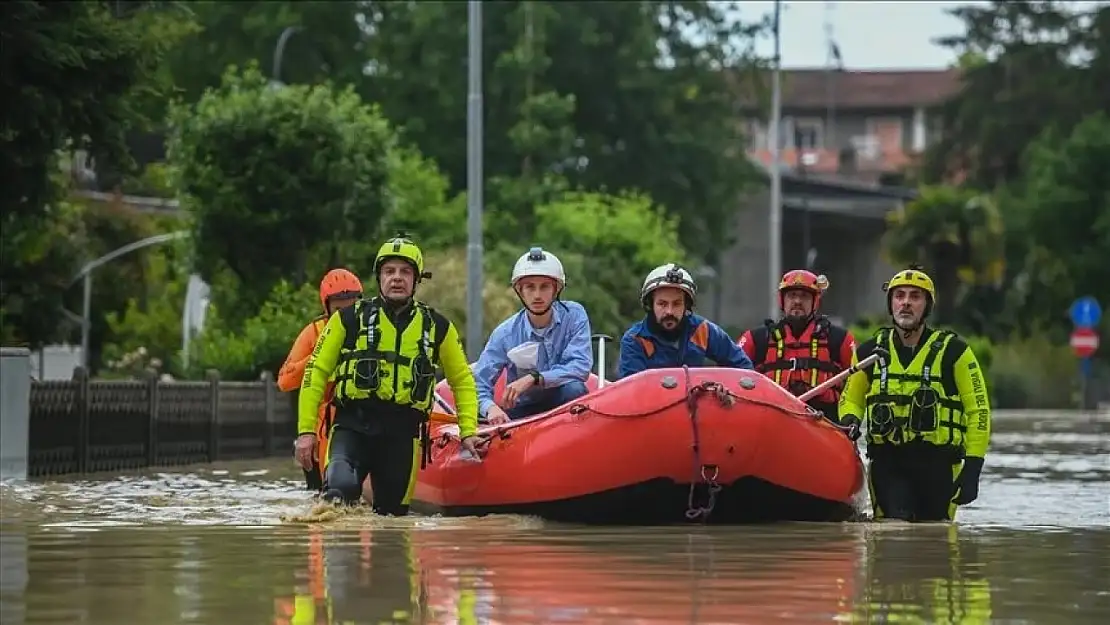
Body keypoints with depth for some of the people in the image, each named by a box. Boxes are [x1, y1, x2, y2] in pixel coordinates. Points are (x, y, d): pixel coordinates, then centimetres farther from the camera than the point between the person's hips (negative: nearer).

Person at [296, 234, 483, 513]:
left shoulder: (437, 327, 10)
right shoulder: (350, 319, 5)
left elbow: (462, 380, 21)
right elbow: (316, 372, 7)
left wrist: (468, 431, 9)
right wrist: (306, 429, 0)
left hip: (403, 434, 3)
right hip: (352, 426, -2)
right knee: (341, 487, -31)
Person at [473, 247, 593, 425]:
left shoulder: (574, 316, -8)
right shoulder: (506, 334, -8)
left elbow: (580, 368, -19)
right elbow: (479, 385, -9)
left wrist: (533, 378, -28)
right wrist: (490, 408, -32)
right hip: (523, 411, 0)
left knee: (575, 389, -33)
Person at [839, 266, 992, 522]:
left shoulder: (953, 352, -1)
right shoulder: (871, 352, 7)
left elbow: (978, 411, 1)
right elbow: (851, 398, 22)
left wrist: (972, 470, -6)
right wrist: (849, 421, -3)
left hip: (937, 463, -1)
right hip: (887, 464, 1)